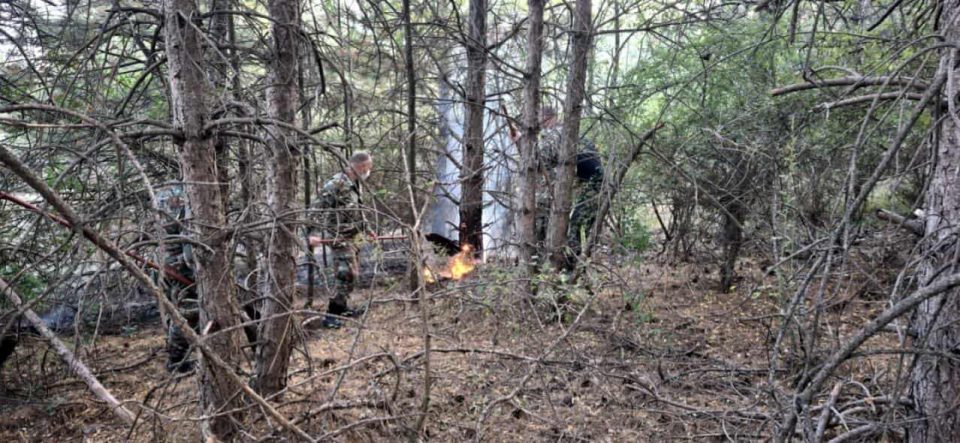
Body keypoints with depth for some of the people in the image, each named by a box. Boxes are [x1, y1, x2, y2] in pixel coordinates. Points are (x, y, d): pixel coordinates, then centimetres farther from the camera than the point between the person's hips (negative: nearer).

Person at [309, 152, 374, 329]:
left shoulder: (354, 184, 11)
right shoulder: (336, 183, -18)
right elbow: (319, 208, -21)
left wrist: (366, 229, 28)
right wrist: (314, 233, -27)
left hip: (350, 236, 10)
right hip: (339, 237, -10)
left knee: (351, 272, 16)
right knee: (346, 274, -13)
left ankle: (341, 308, 29)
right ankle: (330, 316, -8)